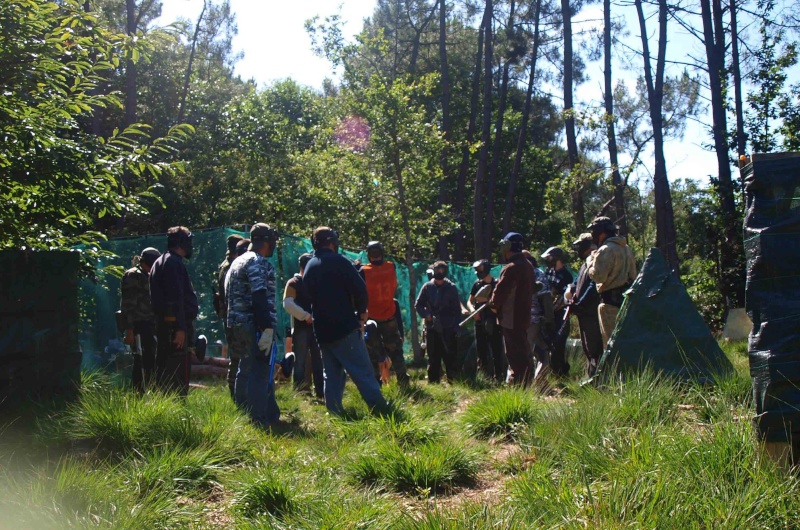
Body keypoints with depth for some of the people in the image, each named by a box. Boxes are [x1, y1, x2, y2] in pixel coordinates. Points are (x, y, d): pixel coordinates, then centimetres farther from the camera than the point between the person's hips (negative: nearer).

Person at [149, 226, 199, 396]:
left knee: (164, 368, 13)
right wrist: (181, 328, -23)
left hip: (164, 322, 10)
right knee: (179, 371, -9)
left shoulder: (159, 262, 20)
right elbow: (177, 298, -20)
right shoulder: (174, 263, -12)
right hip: (175, 323, -10)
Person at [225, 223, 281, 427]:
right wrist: (268, 328, -24)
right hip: (256, 326, -10)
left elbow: (228, 295, 21)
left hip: (238, 325, 10)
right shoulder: (259, 263, -11)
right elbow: (260, 298, -21)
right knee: (260, 374, -7)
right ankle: (259, 420, -6)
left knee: (245, 371, 17)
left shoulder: (237, 262, 19)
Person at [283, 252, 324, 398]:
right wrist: (305, 316, -18)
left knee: (318, 360, 7)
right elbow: (287, 304, -14)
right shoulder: (293, 283, -1)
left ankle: (320, 392, 11)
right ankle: (300, 392, 1)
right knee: (301, 361, -2)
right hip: (301, 328, -5)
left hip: (316, 326, 5)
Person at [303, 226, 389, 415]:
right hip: (344, 326, -7)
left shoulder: (309, 267, 15)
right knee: (362, 371, -4)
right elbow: (359, 288, -15)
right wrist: (362, 311, 0)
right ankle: (380, 408, -5)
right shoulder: (338, 261, -7)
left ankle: (334, 412, 8)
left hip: (322, 330, 7)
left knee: (331, 374, 11)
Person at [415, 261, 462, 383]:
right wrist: (426, 315, -7)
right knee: (433, 357, 7)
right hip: (431, 328, 2)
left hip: (448, 329, -1)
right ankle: (433, 382, 14)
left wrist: (455, 326, -4)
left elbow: (457, 309, 4)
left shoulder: (451, 288, 3)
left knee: (451, 356, -2)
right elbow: (418, 305, 11)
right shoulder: (427, 287, 5)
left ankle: (453, 381, 4)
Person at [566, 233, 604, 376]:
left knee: (593, 348, -9)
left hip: (591, 313, -10)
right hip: (584, 313, 10)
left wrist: (578, 304, -20)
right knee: (587, 348, 15)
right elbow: (577, 284, 24)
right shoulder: (585, 264, 19)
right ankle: (591, 377, 23)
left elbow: (593, 288, -21)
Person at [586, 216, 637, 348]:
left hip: (611, 299, -9)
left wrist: (590, 260, -3)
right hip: (626, 297, 9)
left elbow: (598, 276, -18)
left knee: (610, 340, -6)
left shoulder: (606, 250, -13)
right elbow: (633, 274, 19)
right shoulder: (626, 248, 16)